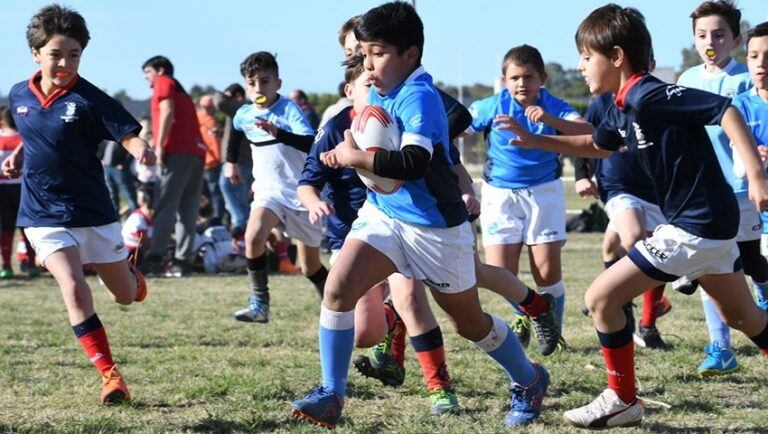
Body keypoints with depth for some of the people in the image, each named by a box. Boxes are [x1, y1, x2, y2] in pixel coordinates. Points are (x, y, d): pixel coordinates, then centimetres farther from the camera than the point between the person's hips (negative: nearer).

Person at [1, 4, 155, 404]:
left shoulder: (88, 99, -13)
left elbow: (128, 135, -17)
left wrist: (142, 150, -38)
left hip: (93, 212, -1)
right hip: (44, 216, 1)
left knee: (126, 295, 12)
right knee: (73, 289, -20)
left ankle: (132, 272, 52)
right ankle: (110, 376, -12)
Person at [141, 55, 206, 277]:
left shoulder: (164, 83, 8)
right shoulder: (180, 90, 31)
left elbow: (168, 112, -9)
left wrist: (159, 146, -14)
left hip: (177, 151, -8)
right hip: (196, 152, 8)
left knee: (164, 206, -14)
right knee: (187, 210, 5)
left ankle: (155, 258, -22)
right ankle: (183, 260, 0)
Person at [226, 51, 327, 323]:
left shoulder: (289, 109, -15)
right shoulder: (244, 115, 2)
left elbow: (311, 144, -31)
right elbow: (233, 131, 28)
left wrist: (279, 133, -44)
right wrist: (231, 162, 26)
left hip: (301, 192, -3)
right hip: (268, 190, 3)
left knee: (310, 266, 5)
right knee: (254, 236, -28)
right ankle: (260, 303, -22)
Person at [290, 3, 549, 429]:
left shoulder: (419, 97, -23)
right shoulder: (378, 93, 3)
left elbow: (413, 161, -37)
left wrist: (354, 157, -28)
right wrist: (347, 151, -2)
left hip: (435, 228, -7)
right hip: (383, 214, 7)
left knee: (469, 321, 11)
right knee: (337, 290, -16)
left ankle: (529, 381, 36)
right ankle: (331, 394, -8)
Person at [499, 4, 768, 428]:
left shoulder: (648, 96, -19)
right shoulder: (622, 108, 10)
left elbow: (725, 110, -25)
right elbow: (597, 145, 31)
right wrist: (536, 141, 23)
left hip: (693, 226, -10)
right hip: (710, 221, 10)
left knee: (601, 297, -4)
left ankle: (621, 400, 7)